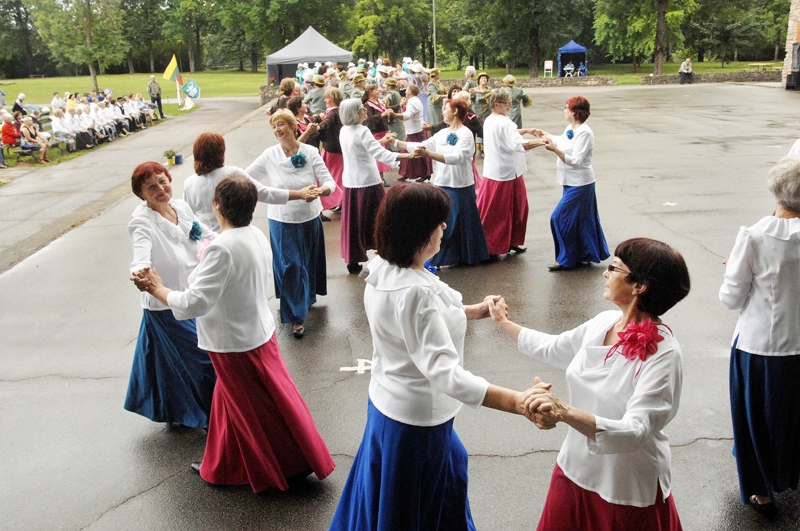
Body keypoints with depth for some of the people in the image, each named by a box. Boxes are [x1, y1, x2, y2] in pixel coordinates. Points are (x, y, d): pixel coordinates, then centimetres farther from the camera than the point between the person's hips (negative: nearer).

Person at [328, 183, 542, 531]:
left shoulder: (382, 269, -4)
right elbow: (444, 371, -40)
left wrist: (472, 312, 11)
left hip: (388, 399, 9)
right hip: (416, 416, -9)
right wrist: (515, 402, -46)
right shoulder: (415, 292, -33)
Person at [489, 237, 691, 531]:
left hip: (628, 491, -6)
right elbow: (552, 349, 14)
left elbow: (635, 431, -34)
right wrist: (504, 323, 22)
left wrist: (565, 413, -48)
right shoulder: (603, 323, -5)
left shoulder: (662, 353, -25)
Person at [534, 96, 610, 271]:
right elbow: (561, 142, 28)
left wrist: (554, 149, -33)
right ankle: (584, 256, 27)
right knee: (581, 221, 16)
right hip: (573, 183, 9)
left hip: (579, 185, -9)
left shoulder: (584, 133, -21)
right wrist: (545, 135, 27)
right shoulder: (570, 128, 6)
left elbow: (576, 161, -28)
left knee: (560, 219, -6)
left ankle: (566, 259, 4)